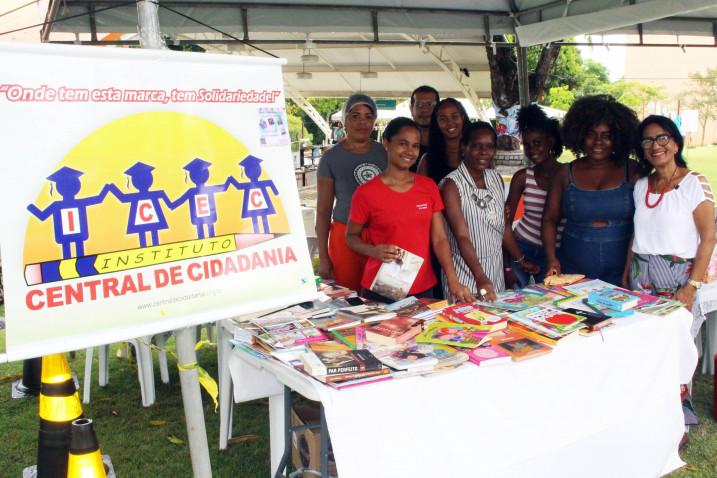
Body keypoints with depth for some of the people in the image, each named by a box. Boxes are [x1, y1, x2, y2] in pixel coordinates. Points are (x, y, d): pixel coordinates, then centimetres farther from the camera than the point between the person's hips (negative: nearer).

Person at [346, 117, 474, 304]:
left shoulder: (429, 187, 2)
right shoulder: (366, 192, -9)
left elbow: (439, 239, 1)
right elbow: (351, 236, 2)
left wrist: (453, 281, -11)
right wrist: (374, 251, -18)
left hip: (424, 289, 3)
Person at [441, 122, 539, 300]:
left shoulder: (496, 178, 6)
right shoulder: (452, 184, -15)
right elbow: (462, 236, -22)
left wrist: (521, 259, 17)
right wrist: (481, 278, -31)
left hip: (496, 269, 6)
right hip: (466, 271, -6)